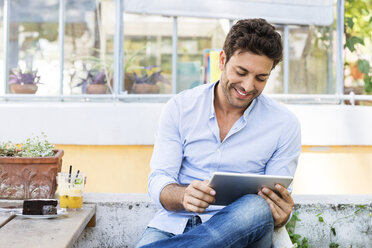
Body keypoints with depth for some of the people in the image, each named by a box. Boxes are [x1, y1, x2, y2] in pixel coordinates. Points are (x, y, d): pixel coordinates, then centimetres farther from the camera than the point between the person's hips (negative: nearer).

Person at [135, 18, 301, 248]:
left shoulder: (285, 125, 2)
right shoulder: (180, 107, 4)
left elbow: (278, 204, 4)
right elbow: (158, 181, 0)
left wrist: (281, 215, -22)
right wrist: (184, 196, -24)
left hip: (242, 229, 3)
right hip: (174, 225, -2)